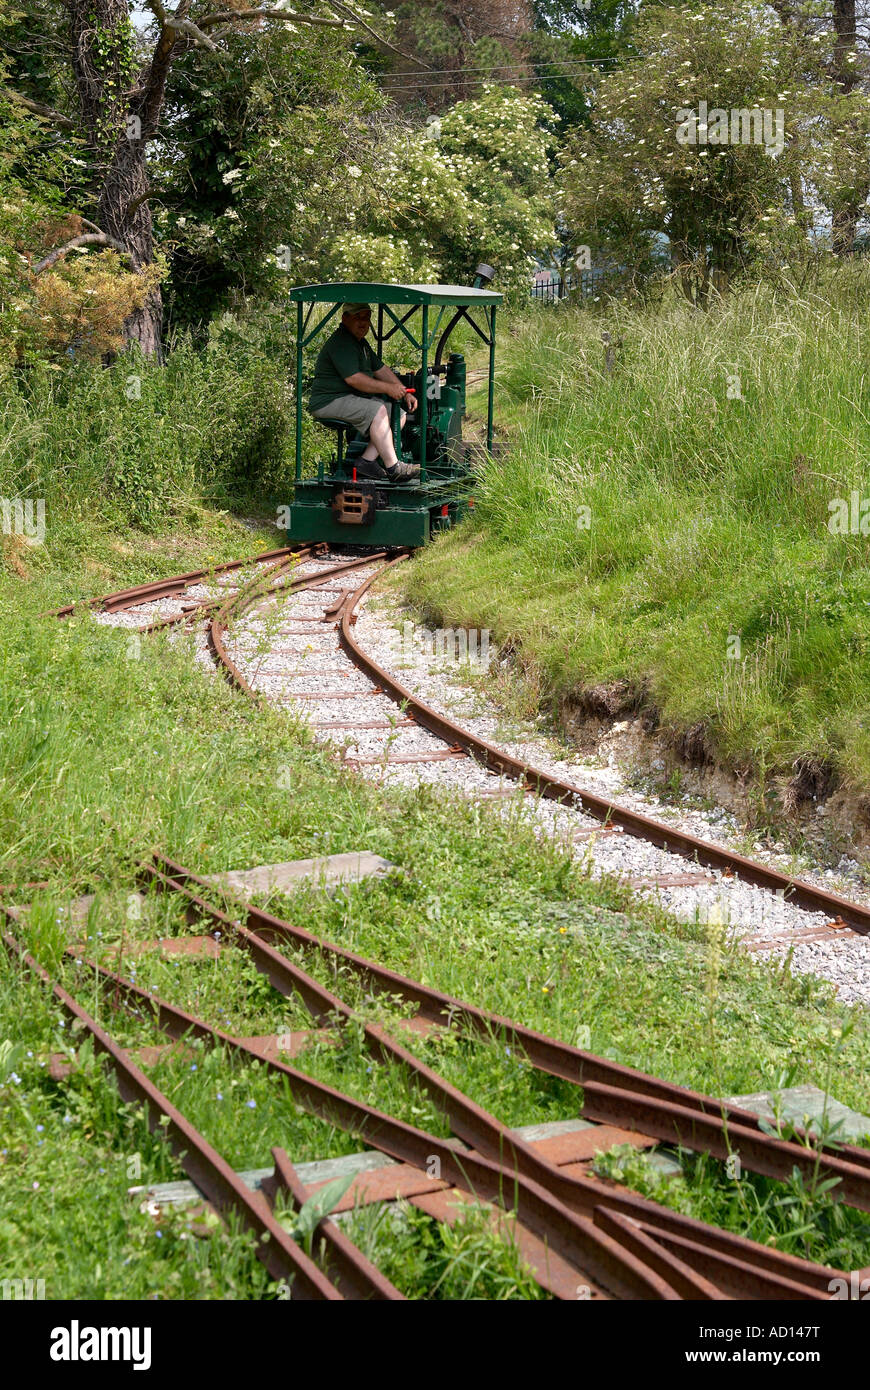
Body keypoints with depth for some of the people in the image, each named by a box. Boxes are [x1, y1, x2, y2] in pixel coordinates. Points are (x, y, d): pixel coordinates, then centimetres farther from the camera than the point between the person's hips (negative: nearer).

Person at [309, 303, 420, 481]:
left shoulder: (361, 342, 18)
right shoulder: (340, 343, -17)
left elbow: (381, 369, 21)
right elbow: (353, 379, -25)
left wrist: (404, 393, 9)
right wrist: (387, 388, -21)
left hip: (355, 399, 11)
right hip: (330, 401, -11)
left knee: (399, 414, -1)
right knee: (378, 410, -31)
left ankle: (366, 460, -10)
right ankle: (393, 469, -31)